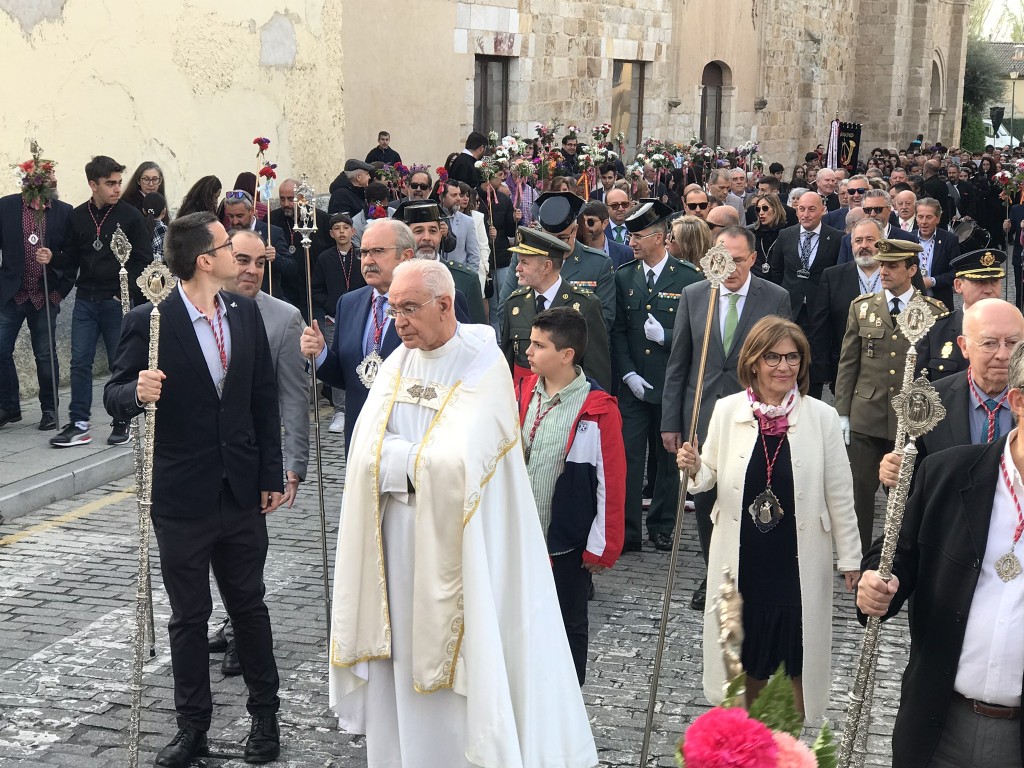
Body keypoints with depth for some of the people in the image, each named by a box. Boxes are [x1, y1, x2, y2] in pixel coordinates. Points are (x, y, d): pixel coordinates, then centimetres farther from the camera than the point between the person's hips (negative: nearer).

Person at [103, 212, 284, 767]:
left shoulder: (246, 313, 2)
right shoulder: (149, 322, -12)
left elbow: (264, 399, 7)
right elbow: (114, 397, -5)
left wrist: (271, 474, 5)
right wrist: (137, 392, -29)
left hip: (241, 492, 3)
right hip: (182, 497, -3)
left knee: (249, 605, 14)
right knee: (189, 617, 9)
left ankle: (265, 714, 30)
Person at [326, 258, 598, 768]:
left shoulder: (484, 366, -13)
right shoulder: (398, 362, 5)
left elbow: (452, 464, -23)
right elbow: (365, 455, -3)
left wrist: (398, 458, -10)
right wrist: (425, 458, -16)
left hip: (455, 540, -5)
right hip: (396, 537, 6)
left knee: (455, 654, 2)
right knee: (399, 650, 11)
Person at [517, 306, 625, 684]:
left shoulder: (598, 411, -16)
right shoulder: (523, 393, -1)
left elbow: (612, 484, -13)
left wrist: (601, 549, -10)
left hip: (567, 544, -4)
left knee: (569, 625, 14)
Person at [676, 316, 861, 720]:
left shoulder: (821, 417, -6)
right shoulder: (727, 410, -3)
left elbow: (839, 492, -1)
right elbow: (711, 476, 6)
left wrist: (849, 556, 4)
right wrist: (694, 469, -18)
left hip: (800, 560, -1)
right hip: (743, 558, 1)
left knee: (800, 656, 10)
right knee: (748, 656, 13)